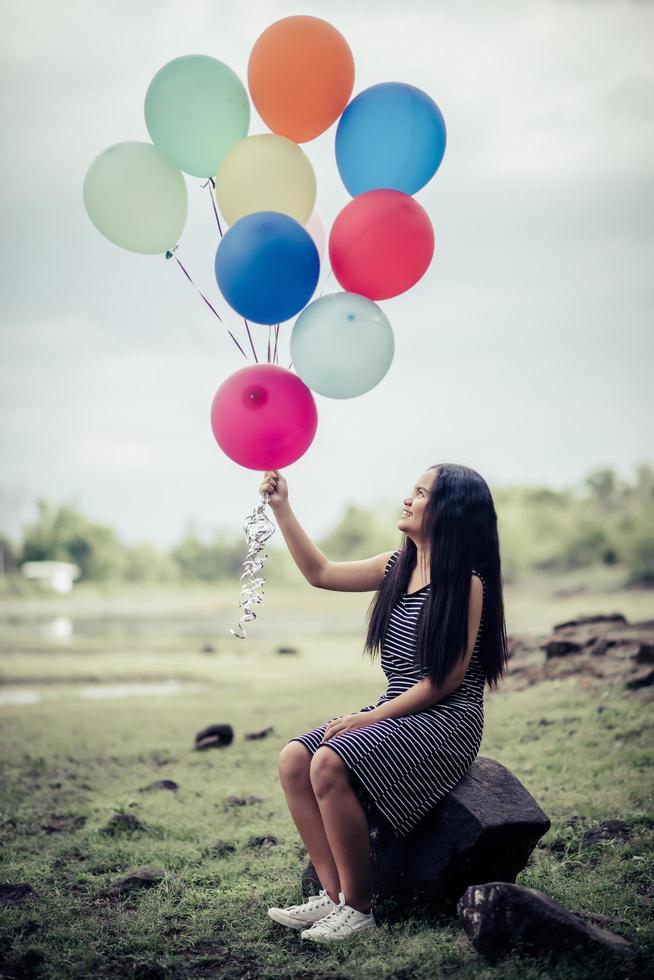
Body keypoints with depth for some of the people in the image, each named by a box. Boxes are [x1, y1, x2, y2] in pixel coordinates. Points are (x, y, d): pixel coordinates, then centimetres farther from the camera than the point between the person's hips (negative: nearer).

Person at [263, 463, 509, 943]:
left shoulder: (465, 582, -13)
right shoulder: (398, 566, 10)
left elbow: (447, 679, -17)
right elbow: (320, 572, 18)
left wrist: (372, 717, -17)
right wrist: (281, 506, 14)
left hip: (447, 721, -8)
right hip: (395, 715, 8)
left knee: (330, 763, -27)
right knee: (293, 759, -10)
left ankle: (358, 908, -15)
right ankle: (334, 895, -9)